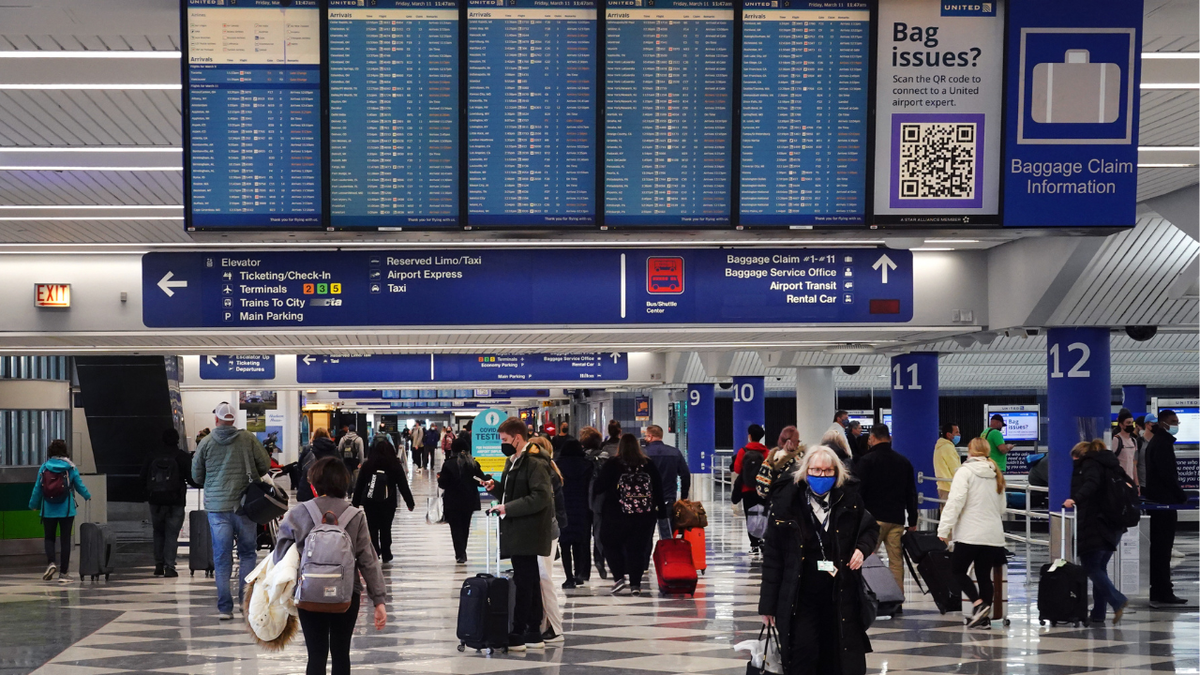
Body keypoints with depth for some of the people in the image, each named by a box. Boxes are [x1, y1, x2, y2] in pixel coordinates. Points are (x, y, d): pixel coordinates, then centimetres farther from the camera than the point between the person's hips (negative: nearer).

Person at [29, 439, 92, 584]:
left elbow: (37, 488, 2)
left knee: (49, 538, 13)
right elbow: (80, 486, 4)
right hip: (66, 510, -1)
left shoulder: (44, 467, -2)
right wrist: (88, 496, 25)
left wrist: (33, 505, 16)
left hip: (48, 510, 1)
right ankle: (63, 573, 6)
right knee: (65, 540, 6)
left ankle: (51, 563, -12)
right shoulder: (70, 468, -3)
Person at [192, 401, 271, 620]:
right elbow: (265, 465, 1)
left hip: (216, 506, 1)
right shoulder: (248, 439, -3)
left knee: (222, 558, 5)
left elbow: (196, 476, 6)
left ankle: (225, 608, 5)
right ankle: (245, 597, 1)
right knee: (248, 553, 13)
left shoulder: (206, 442, -1)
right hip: (244, 504, 0)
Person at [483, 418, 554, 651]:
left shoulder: (535, 463, -14)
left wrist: (508, 508, -20)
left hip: (527, 533, -10)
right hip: (517, 533, 10)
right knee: (530, 583, 13)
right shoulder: (513, 461, 17)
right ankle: (533, 634, 18)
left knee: (524, 583, -7)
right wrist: (495, 488, 7)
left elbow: (540, 497, -22)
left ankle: (517, 636, -4)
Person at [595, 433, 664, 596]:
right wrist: (661, 508, 16)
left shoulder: (613, 464, -6)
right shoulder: (648, 464, 3)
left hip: (618, 515, -2)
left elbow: (599, 486, -5)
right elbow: (658, 487, 8)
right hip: (645, 515, 3)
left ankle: (619, 577, -3)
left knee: (611, 545, 13)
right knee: (638, 548, 9)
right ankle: (635, 584, 5)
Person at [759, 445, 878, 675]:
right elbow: (773, 555, -1)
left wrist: (862, 548, -5)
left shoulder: (850, 498, 1)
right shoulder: (786, 501, -4)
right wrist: (768, 602, -2)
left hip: (842, 596, 2)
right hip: (800, 598, -2)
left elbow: (871, 528, 19)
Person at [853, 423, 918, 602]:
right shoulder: (904, 461, 12)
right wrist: (913, 521, 18)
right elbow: (911, 494, 15)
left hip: (873, 519, -4)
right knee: (896, 561, 6)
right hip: (897, 519, 4)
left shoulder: (866, 461, -5)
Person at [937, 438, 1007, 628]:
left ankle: (978, 604, -14)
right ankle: (984, 616, 7)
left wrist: (944, 529, -14)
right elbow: (1001, 507, 23)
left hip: (970, 534, -6)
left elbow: (955, 502, -15)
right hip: (993, 534, 6)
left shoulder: (965, 472, -7)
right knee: (984, 575, 10)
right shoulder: (996, 475, 15)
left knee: (957, 570, 3)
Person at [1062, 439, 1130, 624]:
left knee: (1090, 566, -6)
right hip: (1114, 526, 9)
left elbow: (1092, 484, -22)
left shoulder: (1089, 464, -2)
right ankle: (1098, 615, 8)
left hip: (1095, 524, -9)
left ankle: (1117, 600, -19)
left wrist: (1076, 499, -36)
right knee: (1099, 567, 11)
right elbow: (1130, 484, 21)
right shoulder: (1111, 465, 22)